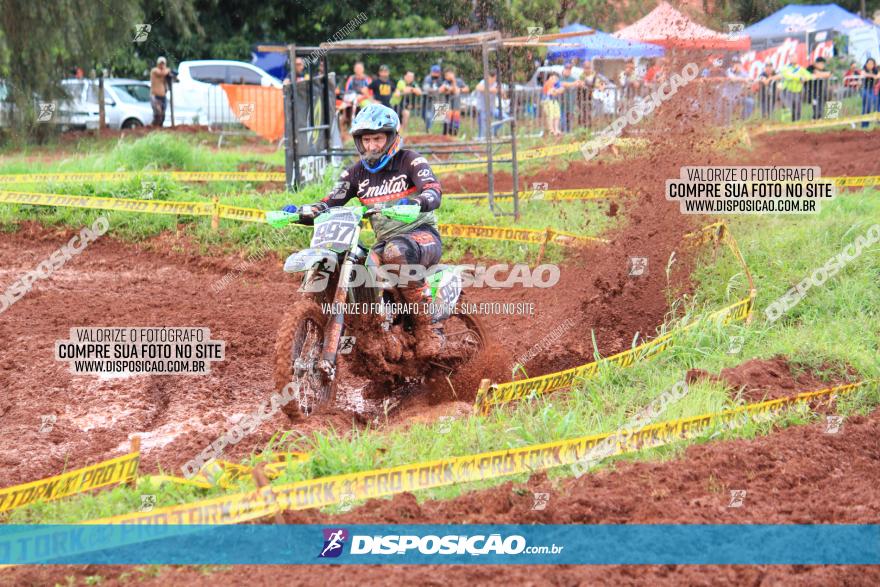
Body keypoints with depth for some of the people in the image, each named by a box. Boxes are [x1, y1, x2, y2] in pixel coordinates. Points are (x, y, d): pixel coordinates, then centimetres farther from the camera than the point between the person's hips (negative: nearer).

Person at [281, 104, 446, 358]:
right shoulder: (356, 173, 11)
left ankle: (428, 327, -31)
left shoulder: (409, 161, -3)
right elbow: (329, 203, 6)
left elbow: (434, 191, -20)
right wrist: (300, 212, -15)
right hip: (385, 239, 5)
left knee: (396, 252, -40)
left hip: (422, 234, -5)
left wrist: (415, 202, -42)